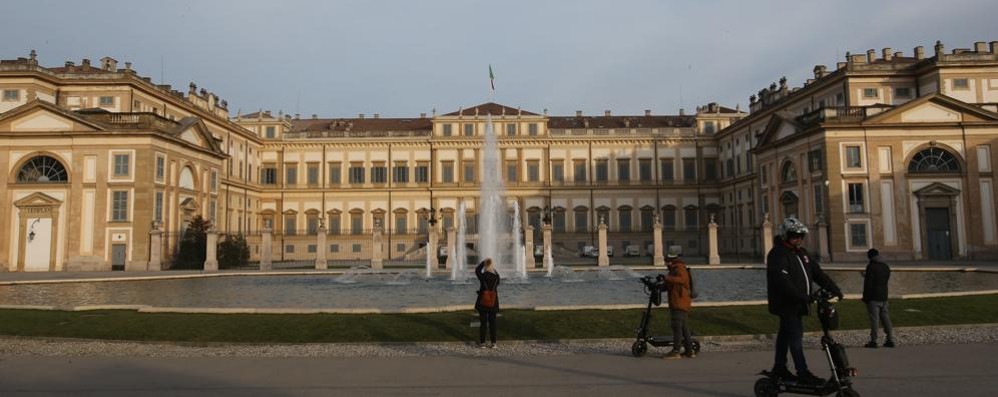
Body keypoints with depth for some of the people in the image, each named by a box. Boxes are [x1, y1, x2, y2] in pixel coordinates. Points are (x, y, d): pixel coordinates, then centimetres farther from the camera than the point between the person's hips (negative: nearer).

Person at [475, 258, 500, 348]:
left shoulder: (482, 276, -14)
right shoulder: (496, 276, -7)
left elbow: (477, 270, 7)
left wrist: (483, 261, 13)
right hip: (493, 302, 2)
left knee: (483, 322, 7)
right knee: (492, 322, 9)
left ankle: (482, 342, 11)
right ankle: (493, 343, 9)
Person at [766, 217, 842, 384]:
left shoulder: (800, 252, 13)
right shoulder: (777, 255, -17)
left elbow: (817, 272, 10)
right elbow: (783, 282, -27)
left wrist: (833, 288, -1)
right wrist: (803, 297, -34)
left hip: (797, 303, 9)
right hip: (786, 303, -9)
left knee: (785, 333, 16)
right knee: (795, 335, -10)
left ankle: (779, 367, 27)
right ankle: (803, 373, -6)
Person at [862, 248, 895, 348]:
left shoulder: (871, 267, -13)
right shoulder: (886, 267, 11)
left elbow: (868, 284, -15)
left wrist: (865, 298, -10)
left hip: (873, 298, -7)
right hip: (884, 297, 7)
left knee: (874, 319, -5)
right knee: (885, 317, 11)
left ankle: (873, 341, -3)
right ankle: (890, 339, 11)